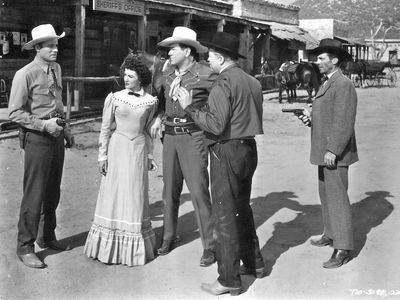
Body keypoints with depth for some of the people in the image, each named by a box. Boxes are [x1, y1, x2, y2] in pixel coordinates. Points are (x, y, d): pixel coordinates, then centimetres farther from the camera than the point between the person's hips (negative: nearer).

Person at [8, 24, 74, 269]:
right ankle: (25, 247, 10)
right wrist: (44, 124, -21)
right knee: (34, 195, -3)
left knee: (53, 192, 17)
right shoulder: (25, 75, -13)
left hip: (56, 137, 7)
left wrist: (65, 129, 14)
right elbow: (15, 113, -13)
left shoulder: (56, 69, 10)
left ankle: (47, 237, 33)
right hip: (37, 138, -7)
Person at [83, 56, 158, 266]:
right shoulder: (114, 98, -2)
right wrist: (102, 155, -2)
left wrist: (149, 156, 14)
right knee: (114, 194, 4)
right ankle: (110, 246, 16)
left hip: (138, 149, 1)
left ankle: (134, 248, 18)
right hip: (117, 147, -1)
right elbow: (105, 128, 2)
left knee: (135, 197, 6)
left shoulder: (150, 101, 2)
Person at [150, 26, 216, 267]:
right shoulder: (169, 74, 11)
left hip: (193, 136, -6)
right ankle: (169, 236, 29)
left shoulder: (205, 74, -10)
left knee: (199, 191, -6)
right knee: (170, 190, 14)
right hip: (170, 136, 6)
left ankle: (209, 245, 4)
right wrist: (159, 117, 13)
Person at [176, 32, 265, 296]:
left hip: (227, 152, -9)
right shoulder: (252, 81, 12)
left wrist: (190, 107, -12)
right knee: (242, 207, 22)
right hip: (249, 148, 9)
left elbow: (216, 125, -21)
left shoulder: (224, 83, -15)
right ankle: (254, 263, 33)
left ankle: (229, 280, 6)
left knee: (225, 215, -1)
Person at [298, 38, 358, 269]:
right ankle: (331, 235, 31)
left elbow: (344, 122, -21)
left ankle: (343, 249, -4)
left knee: (337, 197, -8)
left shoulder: (344, 85, -15)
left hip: (336, 154, -10)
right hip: (325, 152, 10)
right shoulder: (328, 84, 17)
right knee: (326, 194, 18)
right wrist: (311, 118, 4)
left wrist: (333, 151, -23)